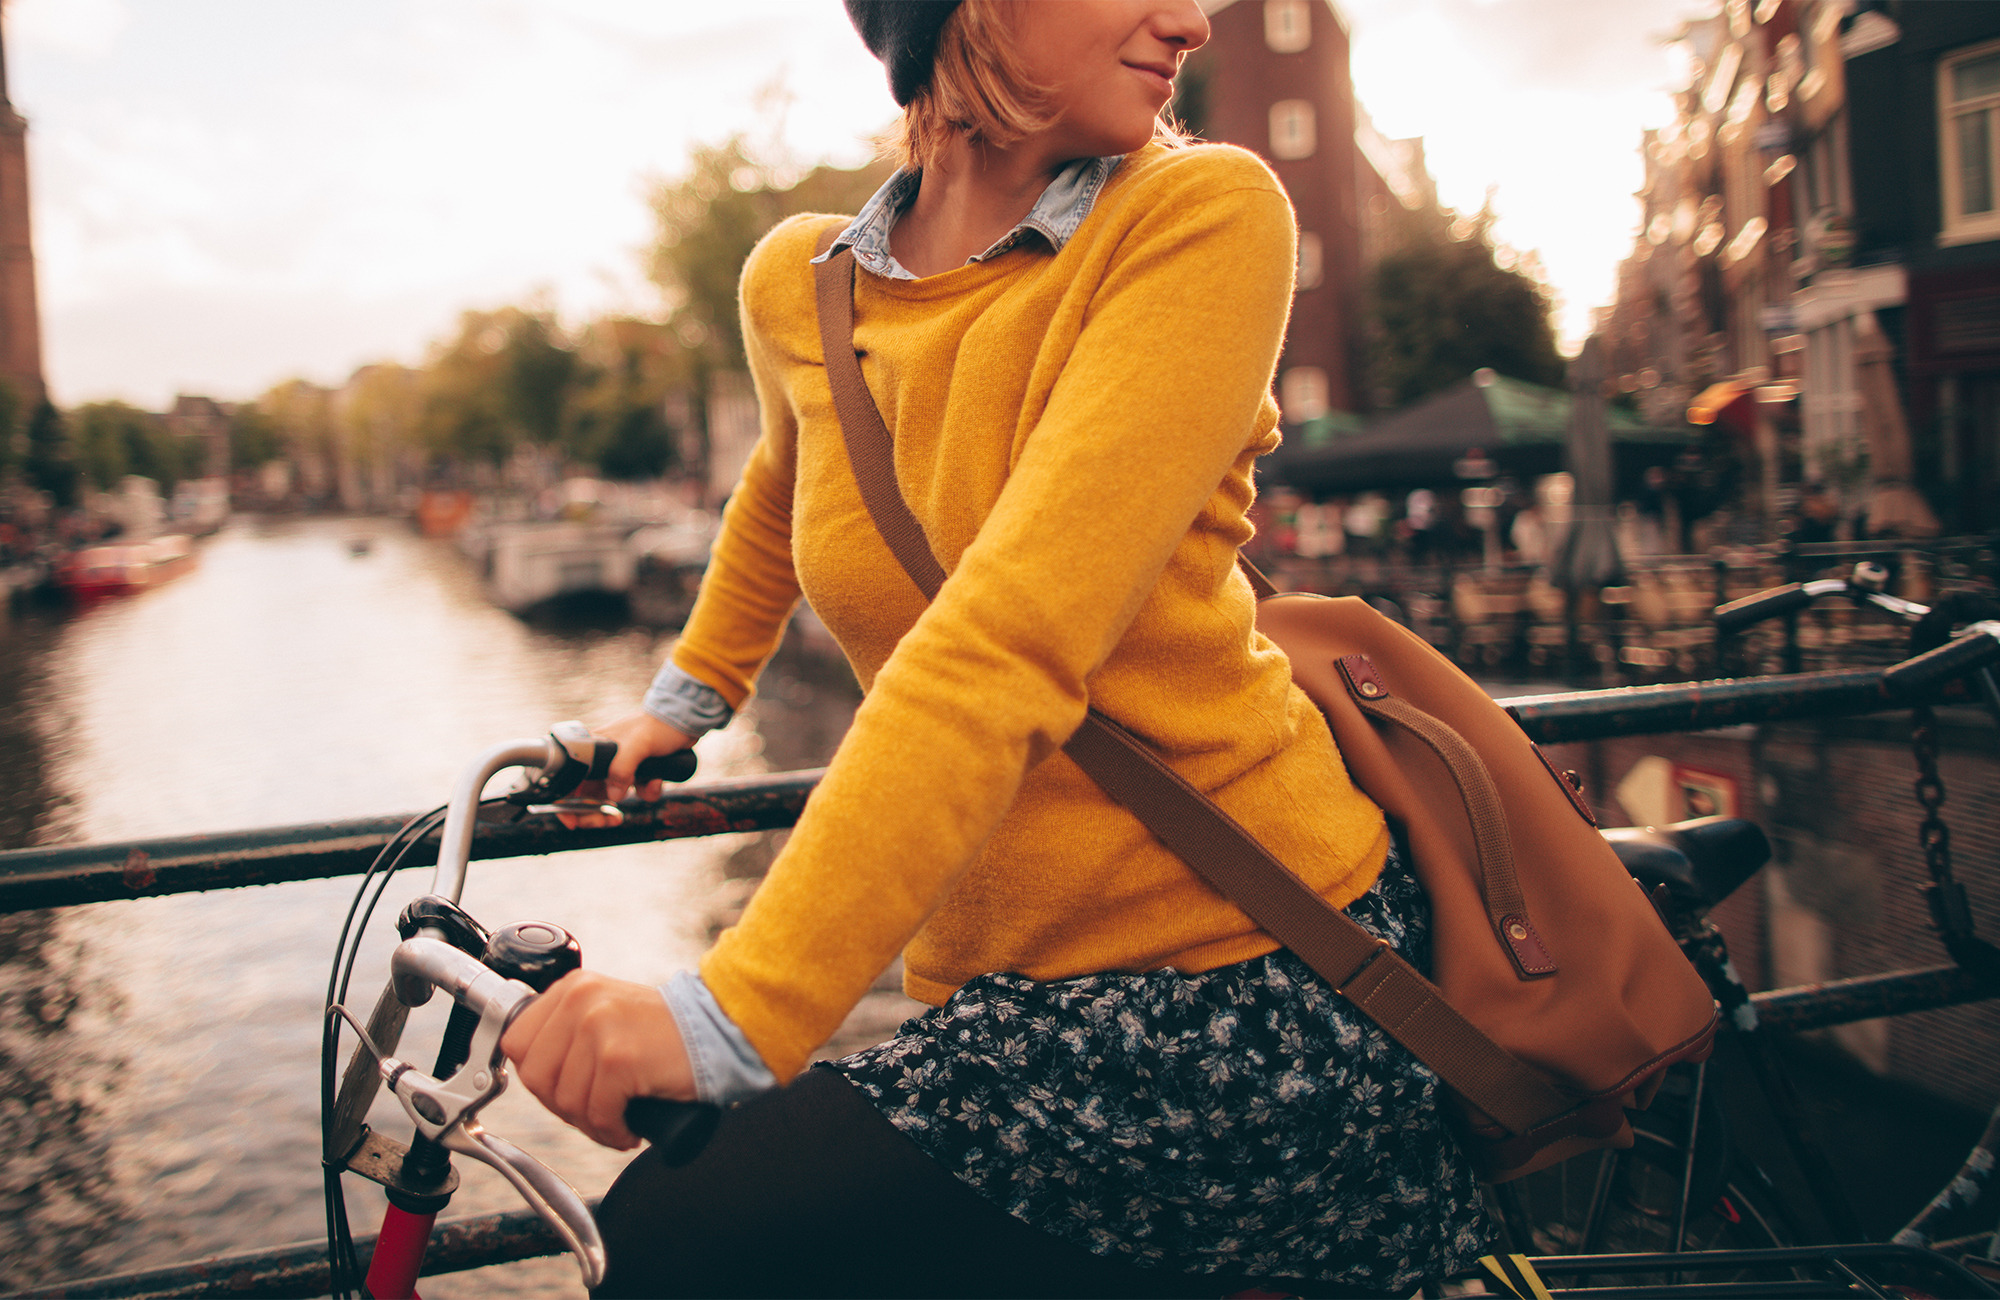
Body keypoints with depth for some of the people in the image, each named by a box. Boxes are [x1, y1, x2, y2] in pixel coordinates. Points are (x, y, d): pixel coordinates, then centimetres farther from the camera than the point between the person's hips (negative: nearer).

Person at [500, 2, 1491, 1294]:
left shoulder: (1206, 215, -15)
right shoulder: (794, 282, 3)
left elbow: (1009, 645, -27)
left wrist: (738, 1006, -33)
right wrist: (688, 695, 35)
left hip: (1246, 981, -5)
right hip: (999, 989, 6)